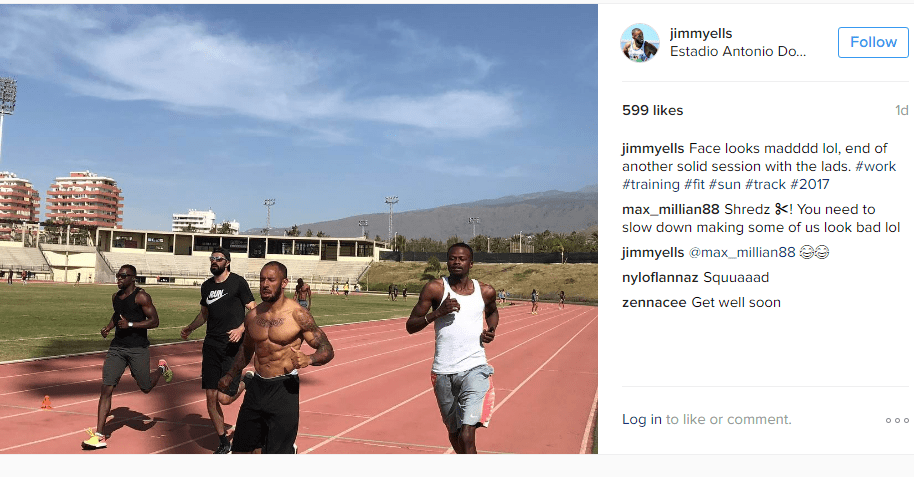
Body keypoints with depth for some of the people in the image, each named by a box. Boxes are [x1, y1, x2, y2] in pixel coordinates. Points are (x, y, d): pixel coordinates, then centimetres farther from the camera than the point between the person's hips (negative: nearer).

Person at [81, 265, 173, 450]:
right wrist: (108, 327, 11)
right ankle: (100, 435, -3)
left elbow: (154, 321, -14)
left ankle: (161, 368, 40)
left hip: (138, 349, -5)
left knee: (145, 387, 7)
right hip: (117, 347, 5)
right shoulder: (116, 296, 10)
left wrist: (130, 324, -22)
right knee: (106, 388, -6)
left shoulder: (141, 297, -11)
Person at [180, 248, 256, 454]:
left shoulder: (238, 282, -5)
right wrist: (189, 328, 17)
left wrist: (241, 328, -22)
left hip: (233, 346, -5)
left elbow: (253, 311, -7)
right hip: (211, 346, 6)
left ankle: (246, 382, 22)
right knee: (211, 399, 5)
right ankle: (224, 443, 21)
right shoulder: (206, 286, 12)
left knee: (224, 398, -11)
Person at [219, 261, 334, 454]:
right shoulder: (253, 315, 5)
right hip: (257, 387, 6)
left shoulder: (298, 315, -12)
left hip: (284, 389, -6)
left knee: (278, 451, -5)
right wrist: (231, 376, 22)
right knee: (240, 448, 13)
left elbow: (327, 350, -11)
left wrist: (309, 359, -30)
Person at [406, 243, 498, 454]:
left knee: (467, 434, -16)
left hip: (474, 369, -1)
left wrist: (491, 330, 6)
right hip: (443, 372, 1)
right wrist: (438, 313, -19)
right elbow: (410, 326, -3)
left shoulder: (485, 292, 4)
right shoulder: (435, 289, -3)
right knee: (453, 432, 17)